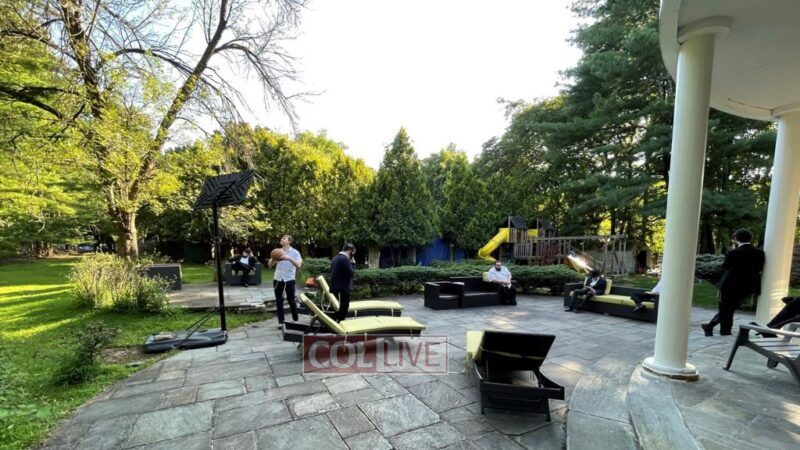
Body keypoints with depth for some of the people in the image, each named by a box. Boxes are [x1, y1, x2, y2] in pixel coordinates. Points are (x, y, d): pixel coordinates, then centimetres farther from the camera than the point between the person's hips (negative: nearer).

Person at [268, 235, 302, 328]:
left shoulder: (295, 252, -4)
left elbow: (299, 265, -16)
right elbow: (270, 265, 9)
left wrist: (289, 258, -28)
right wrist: (273, 259, -12)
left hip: (289, 279, -4)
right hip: (278, 279, 4)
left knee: (291, 300, 2)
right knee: (279, 300, 6)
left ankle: (295, 320, 17)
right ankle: (280, 321, 13)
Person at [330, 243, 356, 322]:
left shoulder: (335, 258, 12)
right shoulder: (345, 259, -18)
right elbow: (351, 274, -18)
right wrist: (353, 263, -7)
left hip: (335, 288, 10)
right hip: (343, 289, -10)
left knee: (338, 309, 19)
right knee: (343, 309, -2)